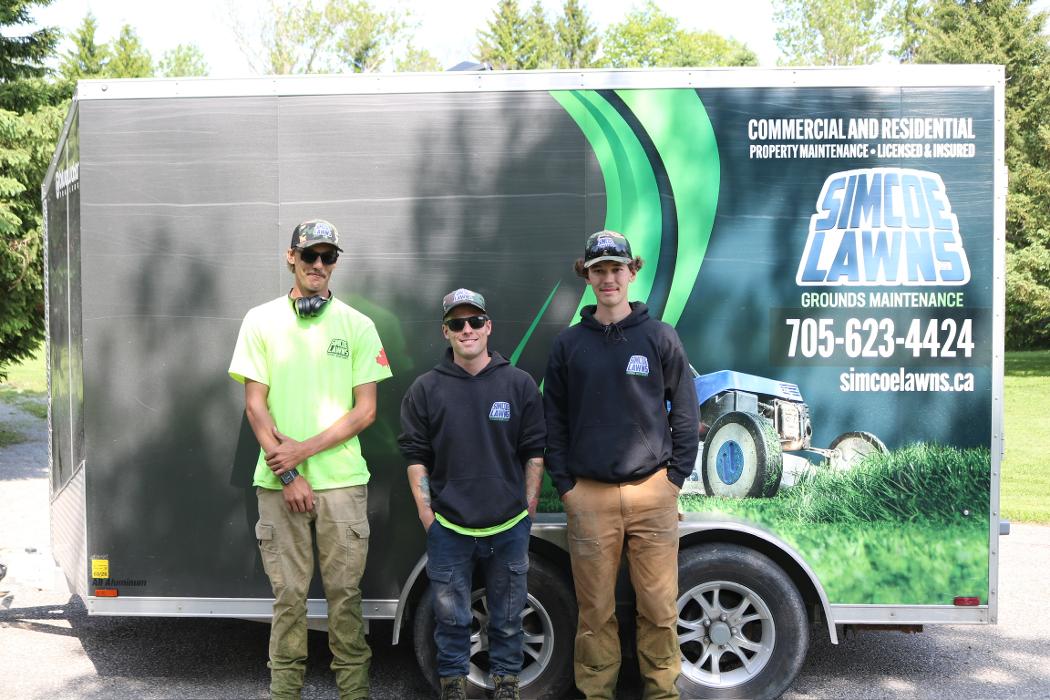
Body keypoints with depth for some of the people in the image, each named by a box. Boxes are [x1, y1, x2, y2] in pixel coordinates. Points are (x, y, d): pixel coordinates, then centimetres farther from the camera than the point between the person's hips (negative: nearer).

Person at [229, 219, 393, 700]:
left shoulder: (357, 325, 3)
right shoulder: (262, 321, 5)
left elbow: (366, 411, 0)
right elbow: (255, 406, 1)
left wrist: (303, 449, -10)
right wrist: (288, 474, -7)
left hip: (342, 480, 0)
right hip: (278, 481, 0)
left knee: (345, 591, 5)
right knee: (288, 592, 8)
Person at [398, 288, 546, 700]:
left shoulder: (519, 384, 1)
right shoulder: (425, 389, 0)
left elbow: (534, 451, 4)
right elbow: (416, 456, 4)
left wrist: (529, 508, 2)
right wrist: (426, 513, 0)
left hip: (509, 527, 1)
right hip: (448, 528, 0)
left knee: (507, 618, 13)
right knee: (451, 617, 11)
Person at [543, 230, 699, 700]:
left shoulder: (660, 337, 4)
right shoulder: (568, 344, 7)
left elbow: (685, 411, 5)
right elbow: (554, 419, 9)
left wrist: (676, 476, 0)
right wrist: (564, 484, 2)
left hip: (653, 492, -1)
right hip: (588, 497, 1)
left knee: (659, 607, 3)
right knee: (595, 609, 7)